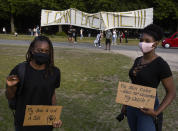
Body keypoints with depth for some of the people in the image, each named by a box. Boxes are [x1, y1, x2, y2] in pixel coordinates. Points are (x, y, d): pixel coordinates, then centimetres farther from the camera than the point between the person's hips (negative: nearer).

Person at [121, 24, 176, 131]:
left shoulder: (161, 65, -19)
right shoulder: (138, 60, 4)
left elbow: (171, 92, -15)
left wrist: (156, 113, -25)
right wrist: (126, 103, 17)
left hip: (147, 110, -7)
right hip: (132, 106, 8)